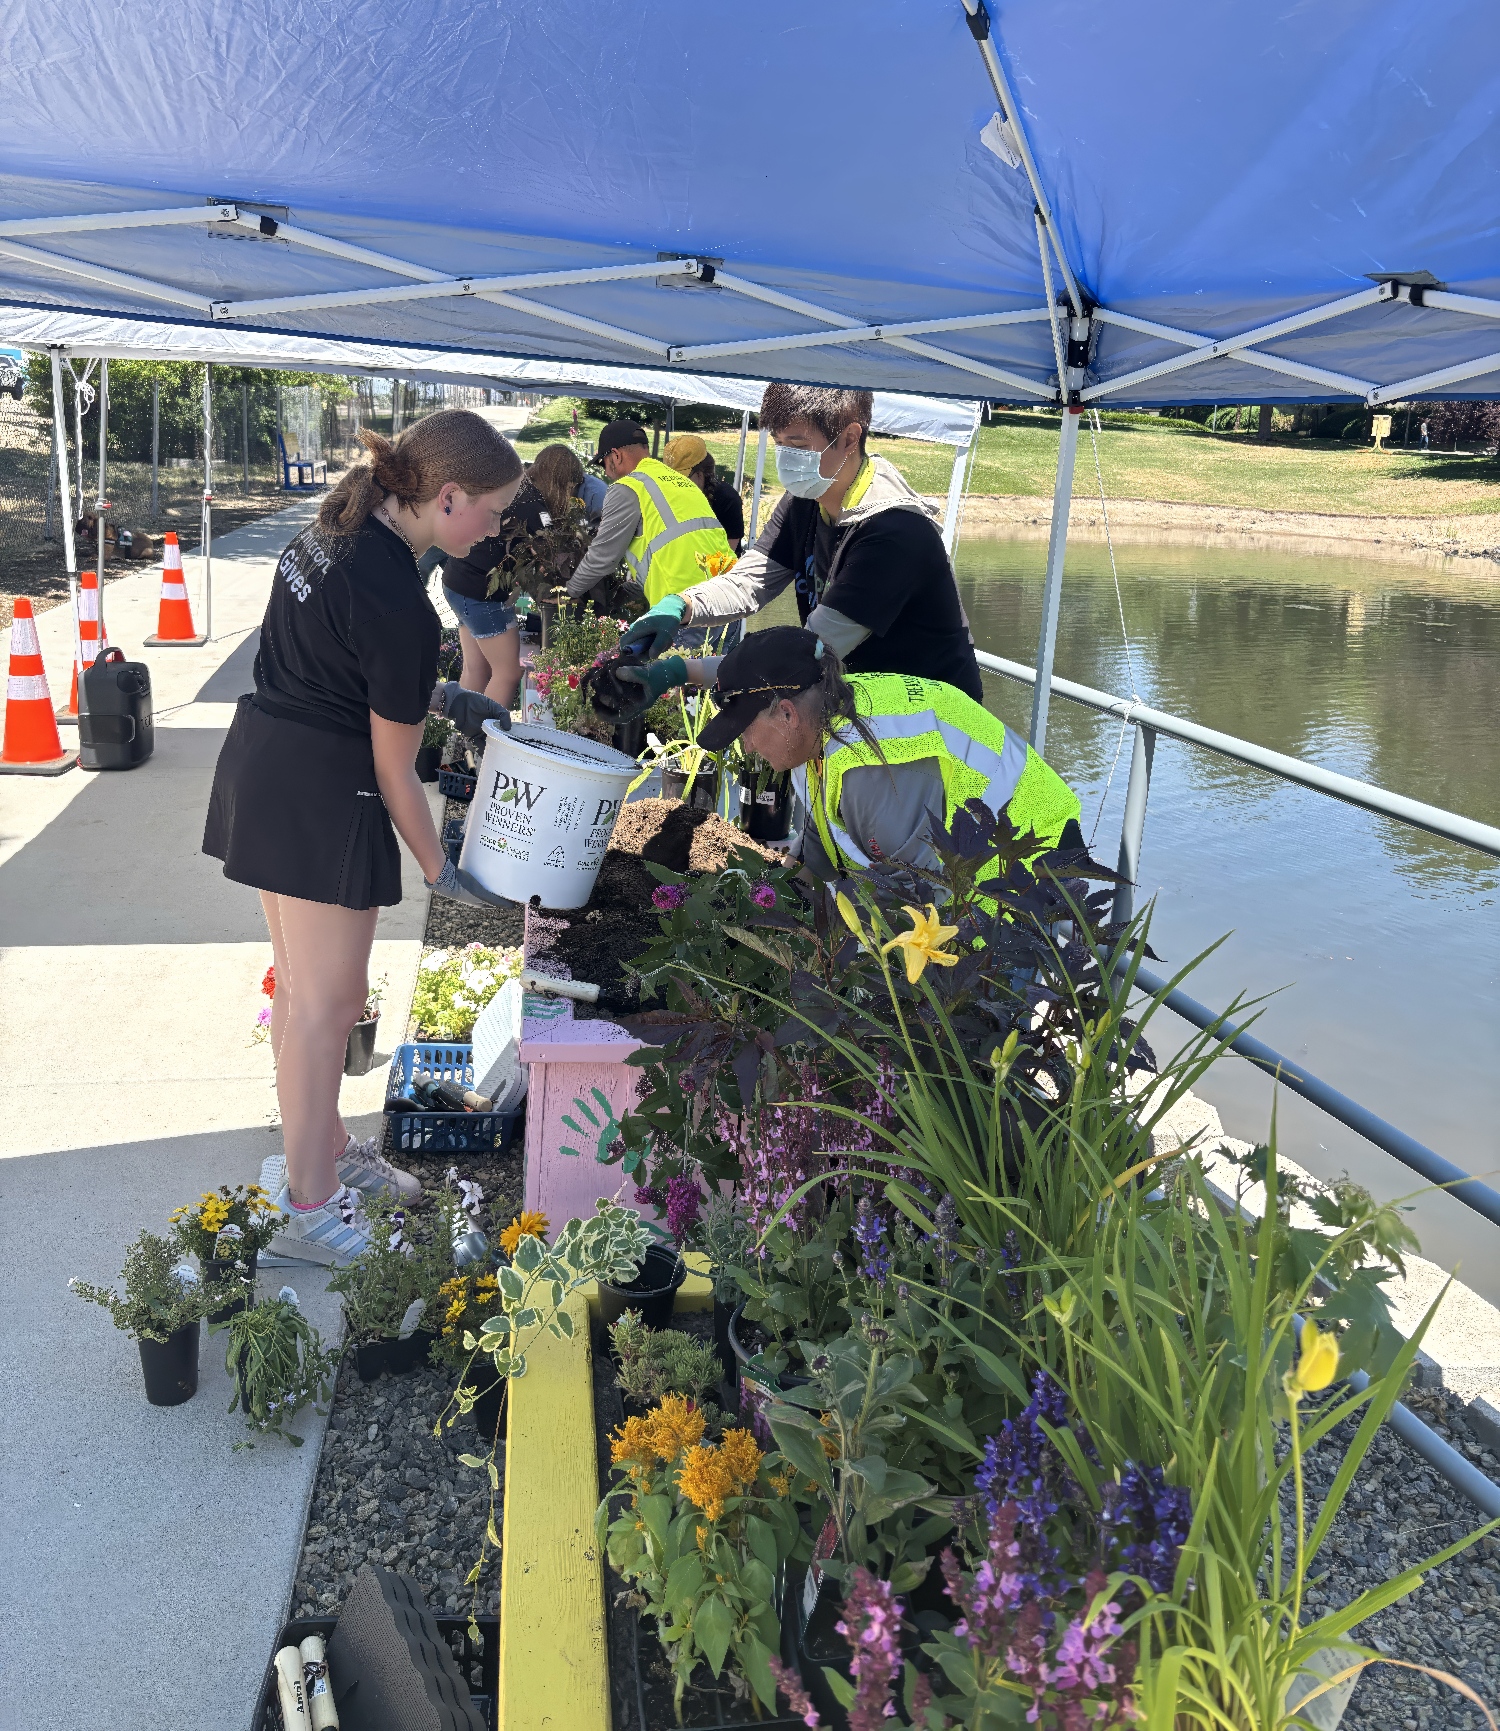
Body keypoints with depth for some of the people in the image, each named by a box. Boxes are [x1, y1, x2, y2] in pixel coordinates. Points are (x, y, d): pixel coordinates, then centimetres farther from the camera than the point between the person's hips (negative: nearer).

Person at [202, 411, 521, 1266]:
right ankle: (308, 1211, 15)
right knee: (326, 1000, 2)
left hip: (262, 764, 10)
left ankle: (326, 1145, 38)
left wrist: (445, 697, 15)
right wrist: (439, 867, -3)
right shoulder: (398, 603, -23)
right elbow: (395, 769, -16)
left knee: (302, 982, 20)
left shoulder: (339, 527, 4)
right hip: (323, 795, -10)